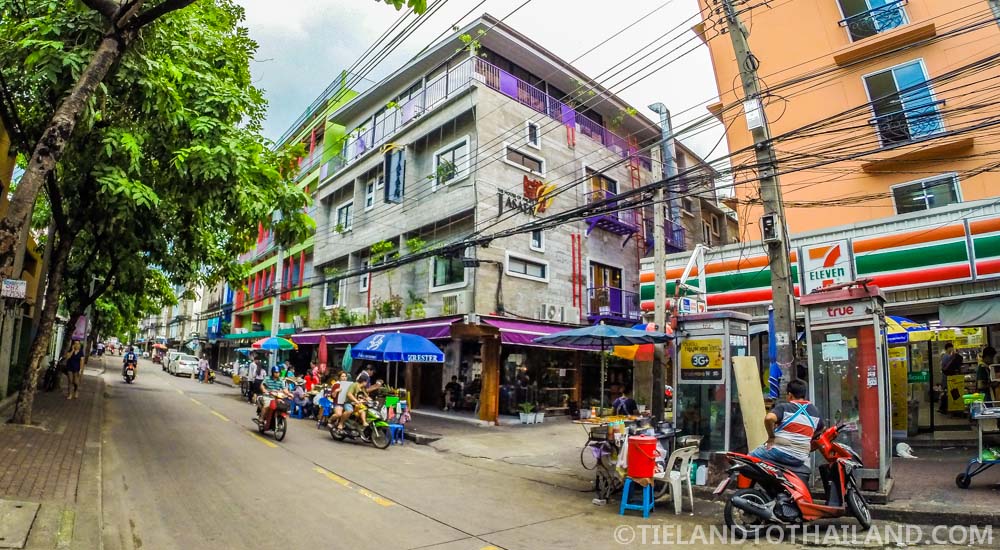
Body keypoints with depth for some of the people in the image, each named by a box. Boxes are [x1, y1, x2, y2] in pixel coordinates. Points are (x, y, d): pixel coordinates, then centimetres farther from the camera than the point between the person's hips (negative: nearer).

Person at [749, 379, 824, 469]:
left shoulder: (783, 407, -4)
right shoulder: (815, 411, 12)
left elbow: (768, 418, -24)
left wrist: (771, 436, -9)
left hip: (779, 452, -5)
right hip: (799, 459, 5)